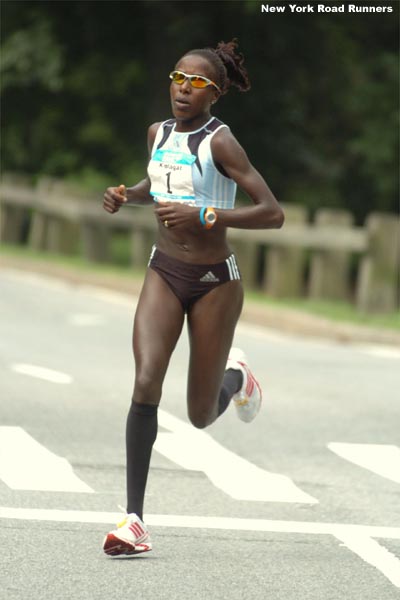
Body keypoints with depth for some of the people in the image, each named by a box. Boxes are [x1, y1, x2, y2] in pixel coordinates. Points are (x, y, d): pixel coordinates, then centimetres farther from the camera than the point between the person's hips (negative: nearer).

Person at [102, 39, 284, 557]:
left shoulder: (220, 142, -15)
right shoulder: (158, 133, 4)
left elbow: (273, 214, -21)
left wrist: (203, 216, -29)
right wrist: (127, 196, 5)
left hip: (214, 282, -4)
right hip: (164, 274, 4)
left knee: (201, 416, 6)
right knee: (146, 384, -18)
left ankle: (235, 376, 43)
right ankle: (134, 522, -18)